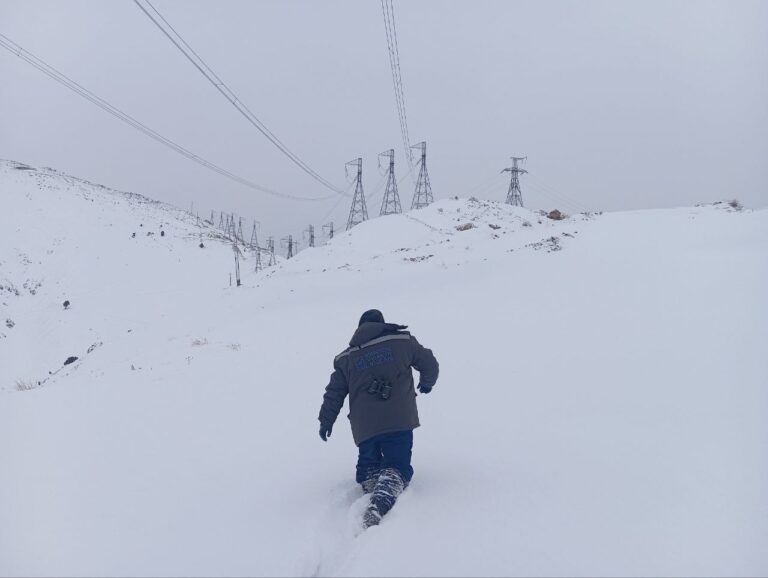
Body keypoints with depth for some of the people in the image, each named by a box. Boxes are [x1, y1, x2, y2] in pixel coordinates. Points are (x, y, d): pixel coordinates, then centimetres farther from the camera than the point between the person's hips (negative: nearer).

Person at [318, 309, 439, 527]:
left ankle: (371, 489, -5)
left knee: (368, 465, 23)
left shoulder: (346, 357, 13)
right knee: (397, 467, 0)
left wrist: (326, 421, 25)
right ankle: (380, 503, -26)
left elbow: (334, 392, 14)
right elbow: (429, 364, 14)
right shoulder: (402, 341, 6)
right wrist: (426, 383, 35)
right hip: (399, 420, -2)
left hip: (364, 427, 2)